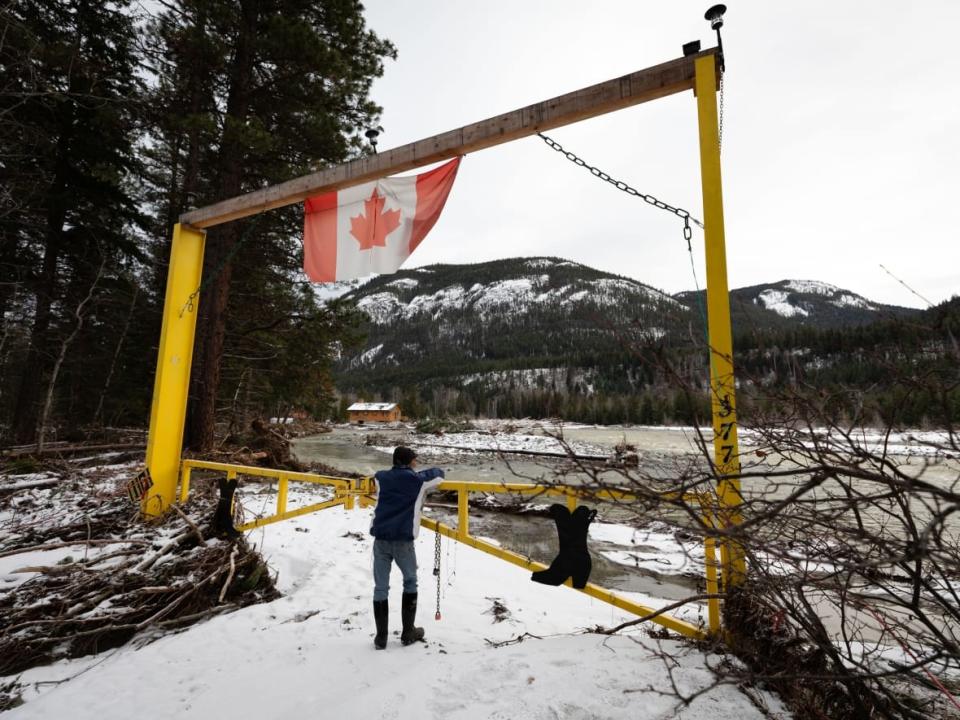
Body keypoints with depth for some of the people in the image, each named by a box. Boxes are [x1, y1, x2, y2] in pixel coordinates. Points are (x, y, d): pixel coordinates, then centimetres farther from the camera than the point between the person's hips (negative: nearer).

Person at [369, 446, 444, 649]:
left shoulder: (382, 478, 9)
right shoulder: (417, 480, 0)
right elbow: (438, 473, 16)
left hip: (381, 538, 3)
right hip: (403, 540, -3)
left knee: (380, 587, 13)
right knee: (410, 582, 18)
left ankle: (381, 637, 20)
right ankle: (408, 633, 26)